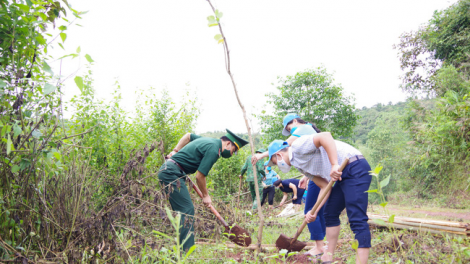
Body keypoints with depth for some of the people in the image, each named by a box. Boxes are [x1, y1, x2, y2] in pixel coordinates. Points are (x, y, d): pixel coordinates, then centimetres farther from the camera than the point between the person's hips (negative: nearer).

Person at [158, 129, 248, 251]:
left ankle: (182, 249, 14)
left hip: (167, 171, 10)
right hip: (172, 172, -10)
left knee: (183, 211, 10)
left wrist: (175, 151, 26)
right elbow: (199, 176, -15)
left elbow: (188, 136, 31)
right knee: (187, 210, -12)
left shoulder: (210, 141, 15)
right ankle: (187, 251, -13)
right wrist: (205, 195, -1)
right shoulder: (213, 150, -15)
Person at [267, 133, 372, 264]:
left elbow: (325, 136, -25)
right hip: (343, 174, 11)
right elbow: (324, 186, 13)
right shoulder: (299, 164, 19)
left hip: (356, 168, -11)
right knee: (330, 214, 17)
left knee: (357, 219, -15)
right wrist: (314, 212, 5)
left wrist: (334, 165, -29)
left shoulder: (298, 146, -9)